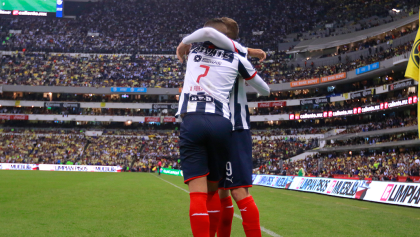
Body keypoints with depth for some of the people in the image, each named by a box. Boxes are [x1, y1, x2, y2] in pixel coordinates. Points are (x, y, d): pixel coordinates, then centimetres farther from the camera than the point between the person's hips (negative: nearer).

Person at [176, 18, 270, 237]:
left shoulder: (194, 50, 17)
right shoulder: (237, 59, 16)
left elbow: (207, 32, -6)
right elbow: (265, 90, 26)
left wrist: (185, 41, 12)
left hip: (191, 121, -1)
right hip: (220, 124, 1)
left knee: (198, 193, -7)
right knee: (212, 190, 15)